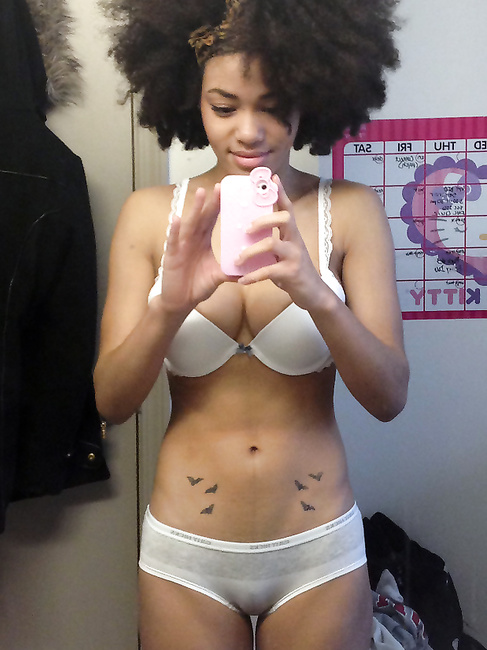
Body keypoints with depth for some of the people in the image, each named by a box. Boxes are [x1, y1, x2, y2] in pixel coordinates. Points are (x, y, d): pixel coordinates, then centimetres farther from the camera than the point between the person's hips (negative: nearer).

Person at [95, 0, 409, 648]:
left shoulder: (352, 211, -7)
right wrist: (171, 305, -26)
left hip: (318, 550, 0)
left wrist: (316, 296, -29)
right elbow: (111, 400, -8)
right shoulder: (151, 214, -5)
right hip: (184, 549, 1)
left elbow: (389, 396, -11)